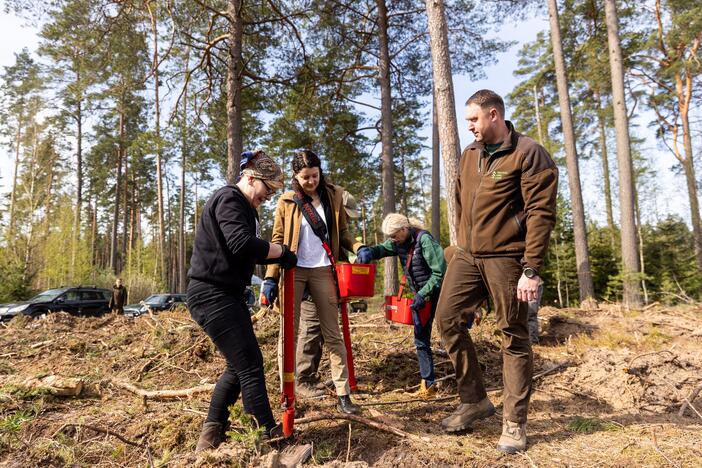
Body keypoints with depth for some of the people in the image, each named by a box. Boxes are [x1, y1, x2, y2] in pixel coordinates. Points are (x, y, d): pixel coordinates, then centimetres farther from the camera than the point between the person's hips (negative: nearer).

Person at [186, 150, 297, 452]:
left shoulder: (244, 206, 18)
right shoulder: (228, 198, -14)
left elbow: (250, 253, 17)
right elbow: (242, 244, -29)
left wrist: (277, 258, 0)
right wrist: (282, 251, -16)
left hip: (228, 294, 11)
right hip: (212, 294, -11)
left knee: (240, 365, 15)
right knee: (250, 364, -8)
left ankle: (211, 433, 26)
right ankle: (269, 435, 2)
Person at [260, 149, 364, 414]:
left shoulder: (333, 197, 6)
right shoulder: (287, 202, 2)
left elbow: (342, 233, 11)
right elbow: (278, 241, 1)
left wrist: (358, 248, -9)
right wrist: (270, 277, -8)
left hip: (323, 271, 1)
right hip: (293, 272, -1)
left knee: (333, 334, 4)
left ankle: (343, 395, 11)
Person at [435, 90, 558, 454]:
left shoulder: (528, 154, -9)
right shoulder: (469, 154, 13)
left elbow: (541, 214, -14)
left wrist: (531, 269, -18)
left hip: (505, 258, -7)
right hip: (466, 255, 7)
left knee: (513, 336, 2)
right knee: (447, 318, 2)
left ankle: (514, 424, 16)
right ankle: (474, 400, 18)